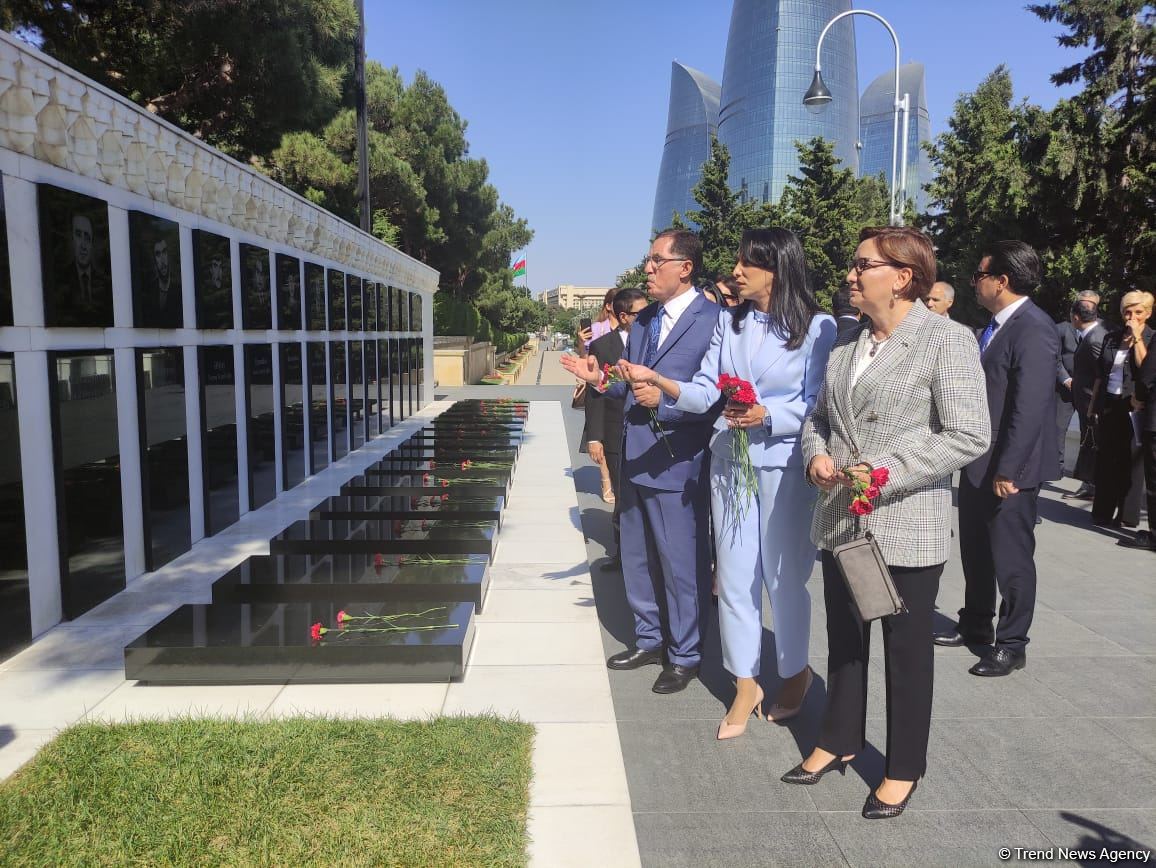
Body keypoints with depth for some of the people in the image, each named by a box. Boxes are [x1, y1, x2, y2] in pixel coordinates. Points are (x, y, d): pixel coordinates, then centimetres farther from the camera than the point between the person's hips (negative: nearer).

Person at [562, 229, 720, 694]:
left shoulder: (712, 320, -14)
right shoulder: (643, 320, 11)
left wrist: (663, 401, -28)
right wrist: (600, 377, 2)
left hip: (677, 463, -8)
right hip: (635, 458, 8)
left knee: (683, 563, 6)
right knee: (637, 558, 20)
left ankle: (685, 656, 25)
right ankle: (649, 639, 39)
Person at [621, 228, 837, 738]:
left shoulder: (817, 327, -6)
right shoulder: (729, 321, 6)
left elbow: (817, 404, -8)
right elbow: (703, 394, 0)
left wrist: (766, 416, -23)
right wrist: (658, 381, -16)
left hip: (784, 465, -4)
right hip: (729, 460, 4)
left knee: (783, 577, 8)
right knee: (734, 577, 8)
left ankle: (795, 673, 34)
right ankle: (745, 685, 24)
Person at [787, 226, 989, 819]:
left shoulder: (947, 340, -11)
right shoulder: (847, 342, 9)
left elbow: (969, 435, -16)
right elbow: (820, 415, 16)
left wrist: (885, 470, -21)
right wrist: (817, 454, -4)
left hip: (906, 526, -6)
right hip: (840, 519, 6)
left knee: (906, 649, 10)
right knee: (844, 638, 19)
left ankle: (903, 769, 28)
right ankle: (838, 742, 37)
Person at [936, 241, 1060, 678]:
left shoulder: (1033, 329, -19)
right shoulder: (996, 325, 10)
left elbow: (1031, 407, -24)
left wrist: (1008, 470, -23)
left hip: (1009, 468, -9)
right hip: (979, 463, 9)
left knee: (1011, 557, 5)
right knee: (975, 551, 19)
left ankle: (1012, 644, 20)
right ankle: (974, 626, 35)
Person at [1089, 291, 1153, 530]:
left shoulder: (1151, 338, -2)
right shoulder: (1112, 338, 11)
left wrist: (1137, 337, -15)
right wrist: (1093, 405, 11)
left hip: (1133, 408, -4)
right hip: (1108, 405, 4)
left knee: (1131, 461, 2)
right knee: (1105, 459, 6)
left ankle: (1127, 515, 10)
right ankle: (1103, 512, 14)